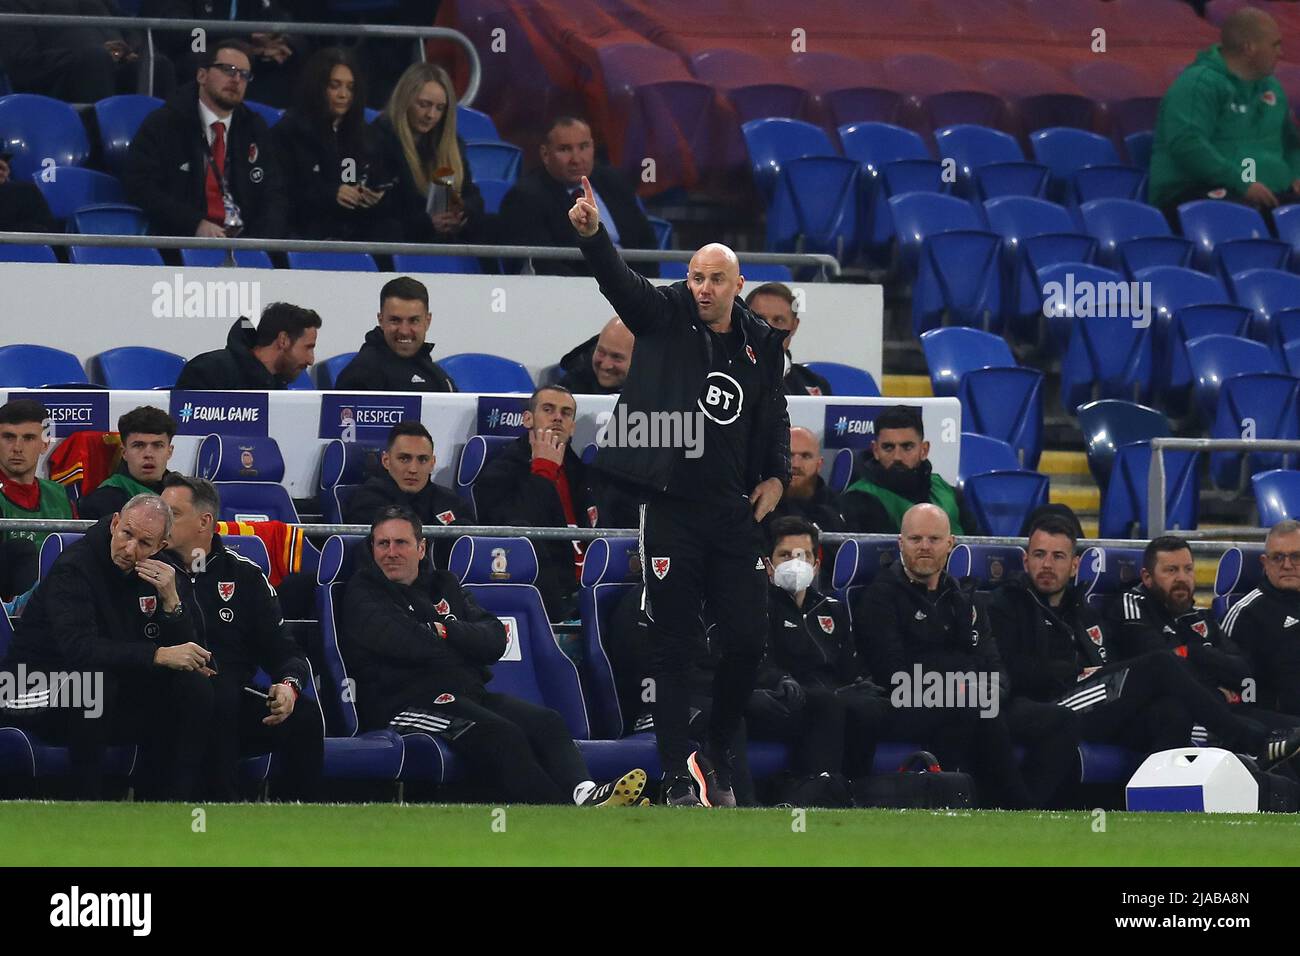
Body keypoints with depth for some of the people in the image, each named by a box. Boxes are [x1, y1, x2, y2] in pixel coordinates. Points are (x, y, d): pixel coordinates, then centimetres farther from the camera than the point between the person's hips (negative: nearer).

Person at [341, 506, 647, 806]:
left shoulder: (444, 586, 25)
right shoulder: (363, 594, 6)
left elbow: (495, 640, 12)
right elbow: (406, 644, -14)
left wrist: (447, 631, -5)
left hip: (468, 694, 7)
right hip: (406, 702, -7)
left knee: (547, 722, -20)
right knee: (501, 735, -31)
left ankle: (585, 795, -45)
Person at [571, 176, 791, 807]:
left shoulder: (760, 344, 9)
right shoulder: (666, 318, -1)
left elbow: (775, 413, 23)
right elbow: (620, 282, -19)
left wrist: (776, 475, 10)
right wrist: (592, 235, -38)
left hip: (735, 513, 3)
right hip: (672, 511, -3)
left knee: (747, 642, 2)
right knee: (673, 648, 0)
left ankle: (717, 754, 24)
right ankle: (679, 776, 6)